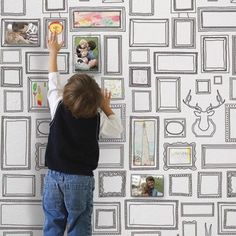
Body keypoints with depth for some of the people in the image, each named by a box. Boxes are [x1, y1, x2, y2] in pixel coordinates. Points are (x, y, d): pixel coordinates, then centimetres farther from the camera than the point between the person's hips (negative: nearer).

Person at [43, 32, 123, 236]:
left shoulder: (59, 109, -4)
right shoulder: (98, 119, -8)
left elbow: (54, 82, 11)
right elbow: (117, 130, 10)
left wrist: (53, 52, 23)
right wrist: (106, 107, 17)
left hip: (54, 177, 2)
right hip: (80, 180, -2)